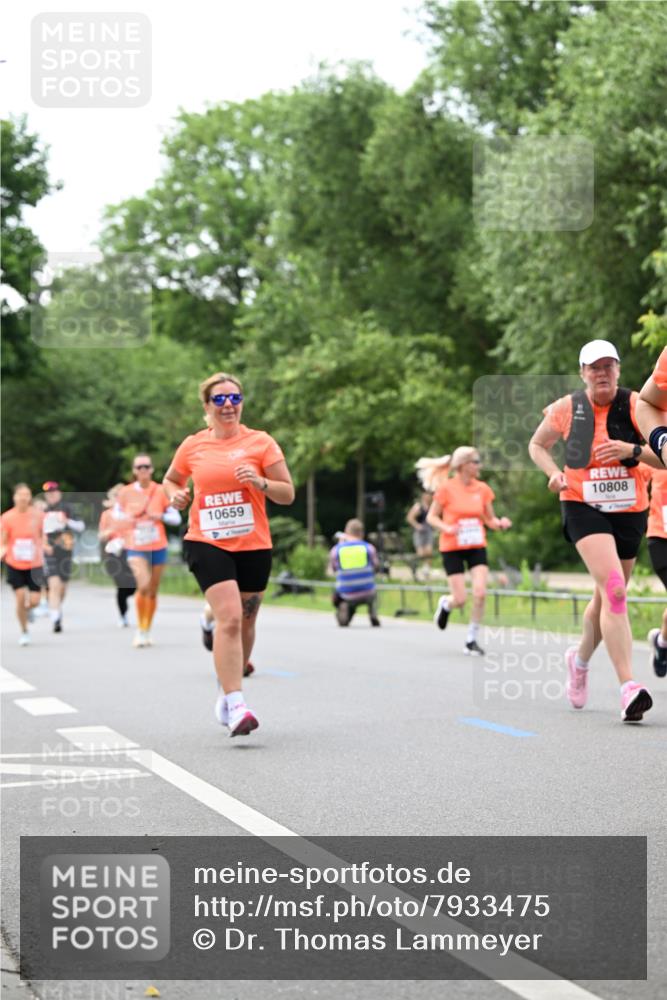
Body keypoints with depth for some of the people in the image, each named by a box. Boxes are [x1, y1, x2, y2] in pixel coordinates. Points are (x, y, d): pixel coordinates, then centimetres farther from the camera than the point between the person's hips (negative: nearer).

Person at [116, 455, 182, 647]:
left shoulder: (161, 491, 0)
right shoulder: (125, 493, 0)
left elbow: (176, 517, 1)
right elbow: (117, 516, 14)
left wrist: (160, 516, -16)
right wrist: (126, 521, -7)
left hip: (157, 547, 2)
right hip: (135, 547, -2)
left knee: (153, 592, 7)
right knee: (144, 585, -22)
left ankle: (147, 632, 24)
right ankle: (140, 630, -5)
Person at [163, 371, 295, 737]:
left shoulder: (260, 442, 1)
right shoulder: (192, 446, 5)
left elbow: (288, 494, 1)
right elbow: (171, 479, 23)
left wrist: (260, 482, -18)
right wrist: (175, 494, 0)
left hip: (253, 546, 2)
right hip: (206, 543, -2)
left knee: (244, 624, 11)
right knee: (229, 617, -19)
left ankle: (226, 691, 33)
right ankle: (235, 706, -23)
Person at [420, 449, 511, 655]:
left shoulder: (482, 489, 2)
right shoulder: (446, 488, -9)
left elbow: (489, 519, 10)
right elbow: (431, 517, -3)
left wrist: (500, 523, -12)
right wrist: (446, 527, -22)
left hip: (477, 547, 3)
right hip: (452, 548, -3)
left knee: (480, 593, -14)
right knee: (460, 600, -6)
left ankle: (472, 640, 2)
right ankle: (445, 604, 33)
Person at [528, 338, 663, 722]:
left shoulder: (636, 405, -4)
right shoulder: (566, 409, -1)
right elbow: (537, 445, 16)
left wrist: (633, 451, -25)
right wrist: (554, 473, -2)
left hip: (630, 510, 3)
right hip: (584, 507, -2)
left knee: (607, 596, 15)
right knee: (614, 589, -22)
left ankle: (581, 658, 45)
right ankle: (629, 687, -29)